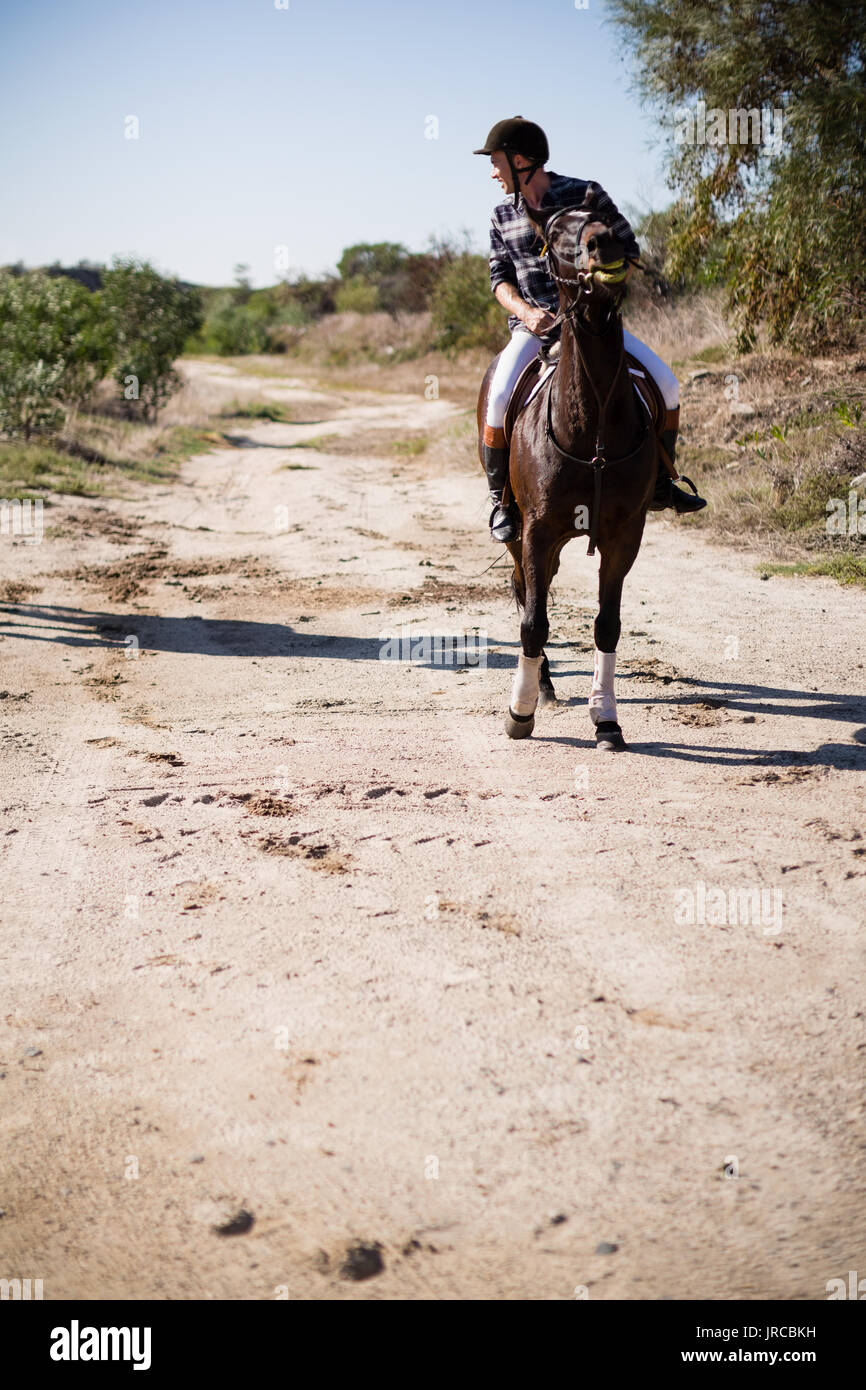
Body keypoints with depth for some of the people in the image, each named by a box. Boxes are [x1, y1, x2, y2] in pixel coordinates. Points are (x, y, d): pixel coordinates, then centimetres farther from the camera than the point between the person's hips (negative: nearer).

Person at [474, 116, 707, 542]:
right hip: (533, 329, 0)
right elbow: (500, 277, 6)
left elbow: (627, 249, 3)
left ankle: (660, 485, 5)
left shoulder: (585, 195, -4)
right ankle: (500, 501, -6)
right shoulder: (503, 215, 5)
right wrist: (525, 311, -14)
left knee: (664, 382, -13)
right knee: (499, 401, -26)